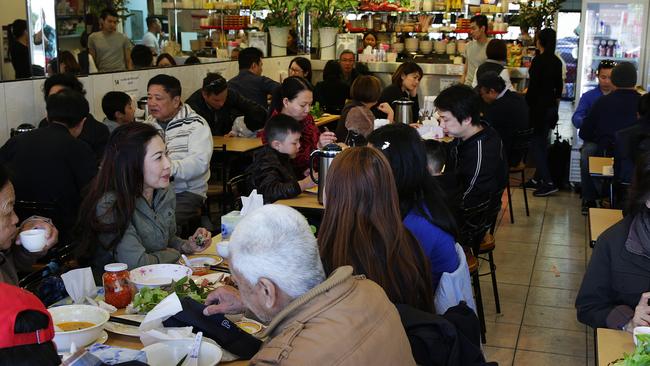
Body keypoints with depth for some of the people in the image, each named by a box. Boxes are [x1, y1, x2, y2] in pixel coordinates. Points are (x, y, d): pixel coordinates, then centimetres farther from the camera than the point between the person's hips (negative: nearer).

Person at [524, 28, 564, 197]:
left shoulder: (538, 60, -16)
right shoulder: (557, 61, 6)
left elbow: (533, 87, -18)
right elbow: (559, 87, 14)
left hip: (538, 107, -8)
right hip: (551, 106, 8)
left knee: (535, 144, -3)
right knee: (542, 143, 16)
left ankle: (548, 182, -8)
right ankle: (538, 178, 25)